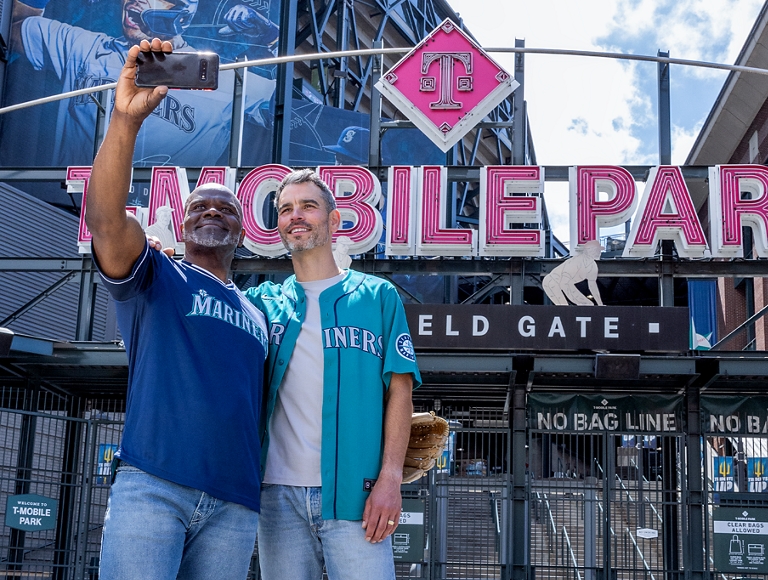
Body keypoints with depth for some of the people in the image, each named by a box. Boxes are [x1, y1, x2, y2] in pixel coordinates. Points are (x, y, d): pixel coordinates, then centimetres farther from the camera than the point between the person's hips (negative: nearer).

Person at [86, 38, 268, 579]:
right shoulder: (156, 278, 12)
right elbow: (105, 219, -8)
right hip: (150, 487, -4)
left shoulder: (258, 315, 25)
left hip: (234, 507, 5)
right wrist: (127, 119, -22)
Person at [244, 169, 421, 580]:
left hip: (354, 492, -2)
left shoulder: (377, 296, 9)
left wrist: (390, 478, -8)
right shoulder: (263, 302, 15)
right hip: (280, 493, 2)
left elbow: (399, 390, 3)